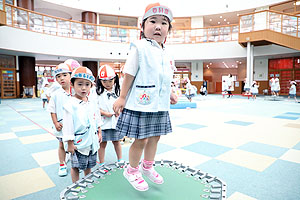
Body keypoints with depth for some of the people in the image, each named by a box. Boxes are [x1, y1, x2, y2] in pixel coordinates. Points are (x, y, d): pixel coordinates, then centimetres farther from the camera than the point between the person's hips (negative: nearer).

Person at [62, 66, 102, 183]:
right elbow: (68, 127, -14)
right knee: (76, 167, 10)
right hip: (78, 143, -5)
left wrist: (99, 133, 15)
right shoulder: (70, 105, -16)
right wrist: (70, 143, -12)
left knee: (88, 166, 21)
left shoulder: (92, 103, 3)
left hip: (92, 141, 6)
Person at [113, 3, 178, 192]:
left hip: (160, 105, 8)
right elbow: (129, 74, -10)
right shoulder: (140, 47, -9)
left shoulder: (166, 53, 12)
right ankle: (132, 170, 28)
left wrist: (170, 94, 14)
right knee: (141, 140, 2)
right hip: (141, 104, -7)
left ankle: (147, 166, 40)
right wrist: (122, 98, -9)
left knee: (155, 137, 17)